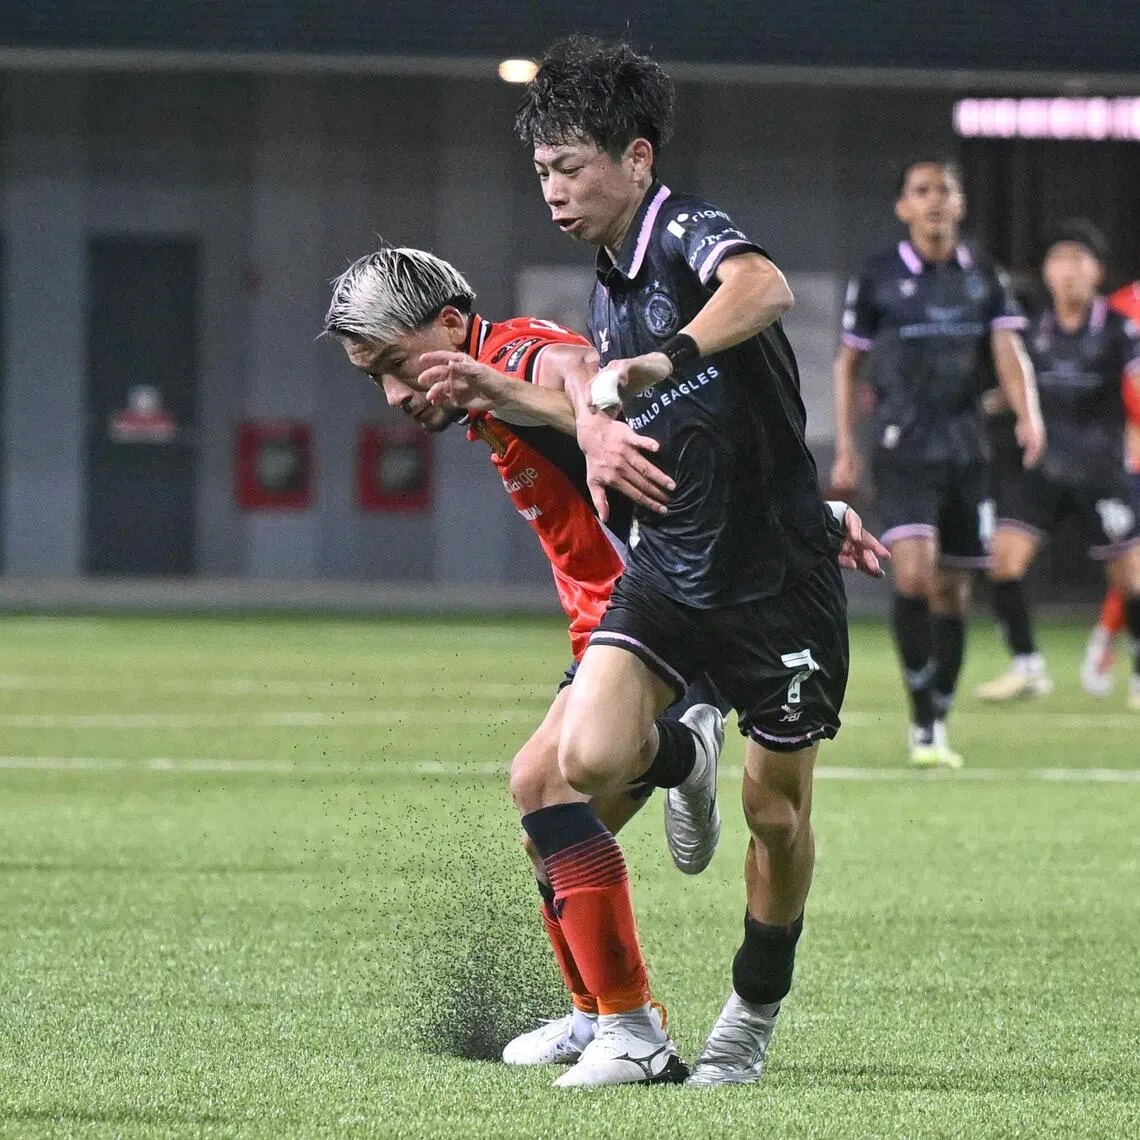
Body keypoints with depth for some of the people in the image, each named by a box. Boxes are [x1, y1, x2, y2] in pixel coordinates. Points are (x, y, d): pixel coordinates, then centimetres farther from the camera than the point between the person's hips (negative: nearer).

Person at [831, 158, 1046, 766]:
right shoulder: (877, 276, 0)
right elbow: (848, 363, 8)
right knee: (914, 575, -19)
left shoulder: (984, 276, 8)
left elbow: (1008, 350, -1)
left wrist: (1028, 416, -20)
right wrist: (845, 449, 4)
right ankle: (923, 723, -13)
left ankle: (940, 722, 19)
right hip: (902, 446, -3)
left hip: (965, 448, 3)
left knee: (953, 590, 7)